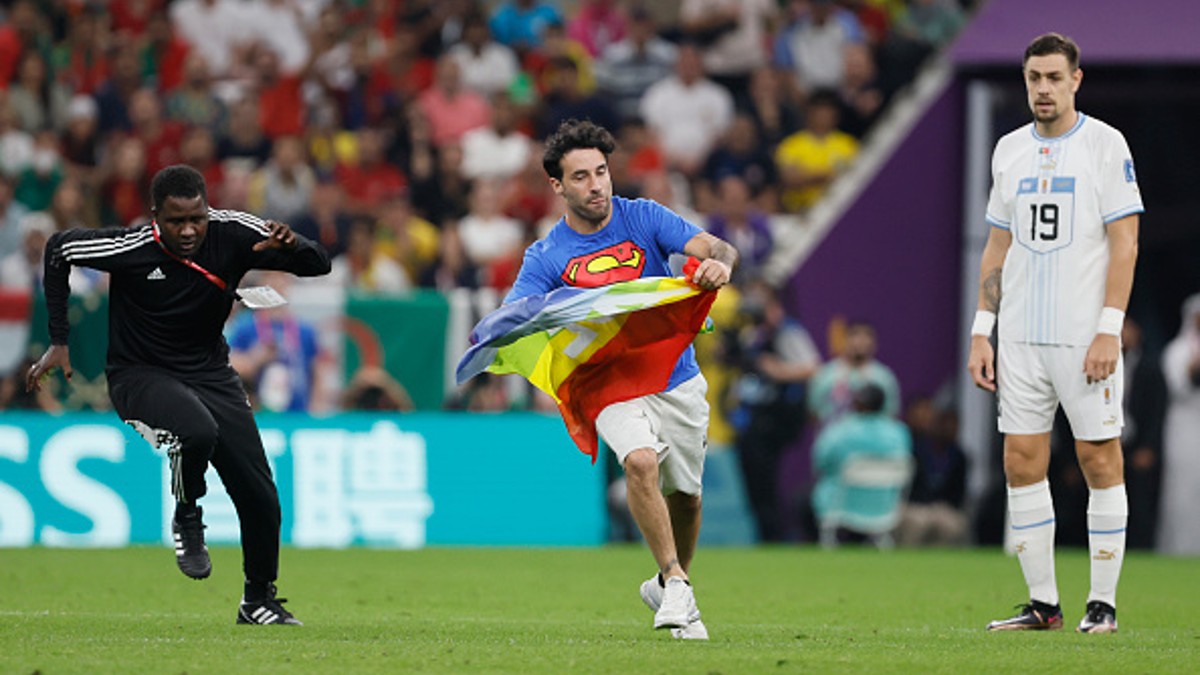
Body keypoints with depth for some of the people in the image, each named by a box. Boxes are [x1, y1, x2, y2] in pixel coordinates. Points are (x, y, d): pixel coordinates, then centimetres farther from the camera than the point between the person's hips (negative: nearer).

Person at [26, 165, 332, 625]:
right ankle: (186, 520, -7)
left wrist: (291, 246, -35)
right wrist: (59, 341, -4)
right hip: (141, 375, -4)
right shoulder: (131, 249, -23)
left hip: (210, 372, 4)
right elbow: (59, 249, -5)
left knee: (261, 498, -3)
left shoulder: (233, 234, -16)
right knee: (198, 432, -37)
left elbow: (319, 265, -11)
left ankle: (259, 599, 21)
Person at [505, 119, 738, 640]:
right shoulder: (546, 256, -5)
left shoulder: (644, 218, -5)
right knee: (640, 461, -29)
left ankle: (667, 585, 37)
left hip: (677, 379, 2)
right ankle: (677, 586, -22)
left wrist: (720, 263, -41)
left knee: (685, 495, 10)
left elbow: (715, 247, -16)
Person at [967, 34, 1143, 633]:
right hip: (1021, 336, 5)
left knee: (1100, 459, -3)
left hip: (1085, 336, -5)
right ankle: (1042, 603, 9)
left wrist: (1108, 331, -15)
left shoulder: (1106, 145, -3)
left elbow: (1124, 243, -7)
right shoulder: (1009, 150, 12)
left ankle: (1103, 602, 3)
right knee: (1022, 465, 2)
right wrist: (981, 332, 9)